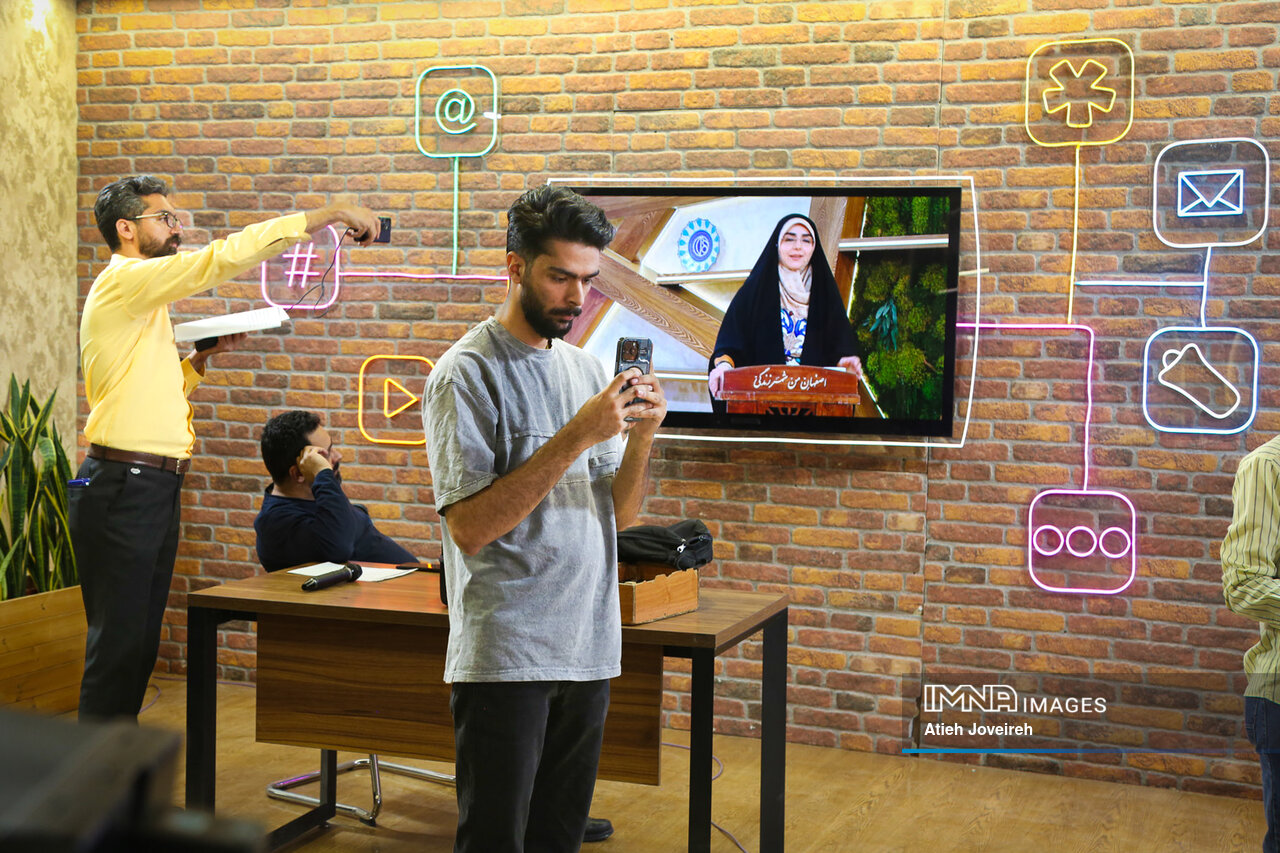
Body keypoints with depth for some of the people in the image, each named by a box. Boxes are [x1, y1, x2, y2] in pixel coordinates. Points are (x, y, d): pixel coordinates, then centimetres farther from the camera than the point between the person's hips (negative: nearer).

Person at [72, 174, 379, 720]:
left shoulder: (141, 294, 21)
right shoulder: (124, 282, -11)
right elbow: (226, 257, -20)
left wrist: (203, 356, 11)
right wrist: (327, 216, -18)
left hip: (153, 488, 10)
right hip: (123, 486, -10)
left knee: (140, 641, 14)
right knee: (118, 641, -6)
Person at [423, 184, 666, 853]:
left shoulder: (585, 369, 12)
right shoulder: (466, 373, -9)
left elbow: (619, 513, 11)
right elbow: (469, 526, -19)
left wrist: (641, 436, -8)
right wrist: (576, 436, -22)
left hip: (589, 648, 6)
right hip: (504, 655, -6)